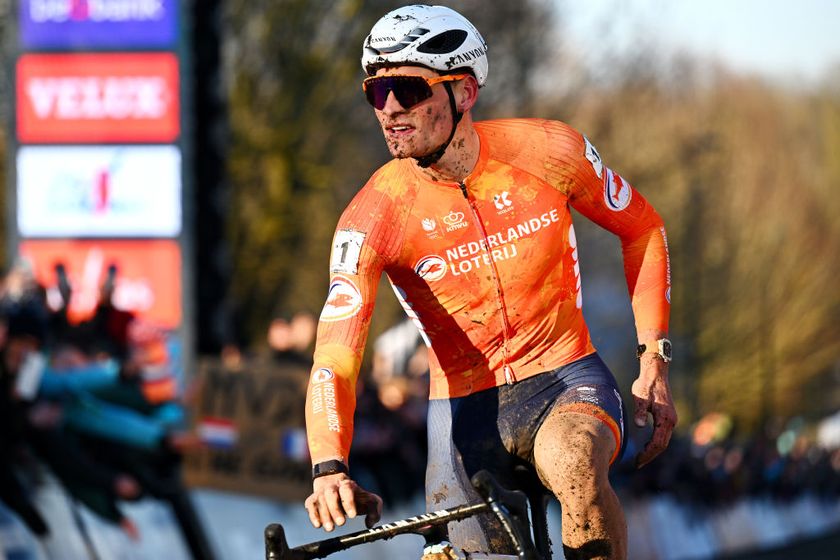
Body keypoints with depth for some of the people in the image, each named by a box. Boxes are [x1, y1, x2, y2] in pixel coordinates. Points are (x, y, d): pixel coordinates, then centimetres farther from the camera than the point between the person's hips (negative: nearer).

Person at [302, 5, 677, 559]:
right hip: (464, 408, 1)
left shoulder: (549, 151, -13)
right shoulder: (374, 216, -16)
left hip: (565, 384, -1)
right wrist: (329, 468, -44)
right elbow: (334, 359, -26)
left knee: (576, 468, -34)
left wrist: (654, 362, 0)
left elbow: (643, 229, 6)